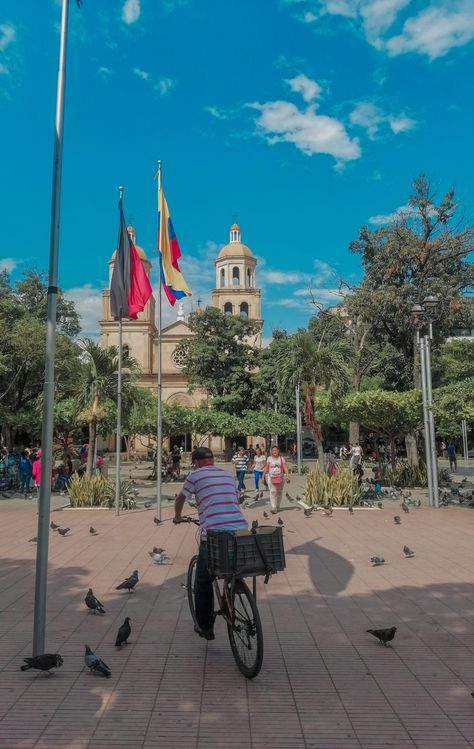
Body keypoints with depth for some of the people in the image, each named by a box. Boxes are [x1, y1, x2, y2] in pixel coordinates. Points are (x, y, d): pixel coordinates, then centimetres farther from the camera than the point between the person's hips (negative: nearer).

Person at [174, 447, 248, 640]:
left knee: (203, 583, 14)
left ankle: (205, 628, 23)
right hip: (240, 530, 4)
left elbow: (180, 499, 22)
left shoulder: (196, 475, 8)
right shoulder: (228, 475, 21)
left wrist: (177, 517, 41)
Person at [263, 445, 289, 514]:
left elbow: (285, 467, -3)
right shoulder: (269, 458, 2)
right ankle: (273, 508, -16)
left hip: (280, 477, 1)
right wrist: (263, 476, 4)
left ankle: (278, 507, 26)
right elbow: (266, 468, 6)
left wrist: (287, 476, -13)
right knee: (272, 492, -12)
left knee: (279, 492, 11)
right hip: (271, 477, -1)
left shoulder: (281, 458, 2)